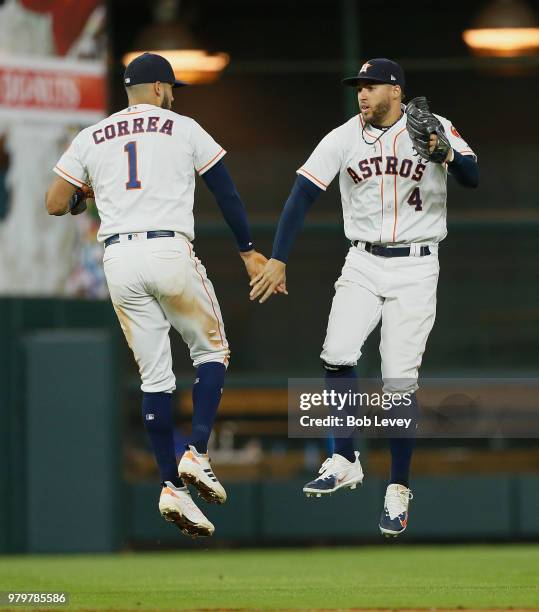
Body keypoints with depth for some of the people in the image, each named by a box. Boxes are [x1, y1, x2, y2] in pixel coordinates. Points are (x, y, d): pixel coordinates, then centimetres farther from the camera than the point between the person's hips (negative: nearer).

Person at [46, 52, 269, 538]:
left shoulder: (91, 138, 14)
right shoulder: (183, 129, 7)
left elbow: (55, 204, 11)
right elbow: (226, 192, 6)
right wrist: (248, 251, 13)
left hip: (119, 260, 3)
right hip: (170, 252, -3)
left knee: (155, 376, 9)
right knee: (212, 351, 15)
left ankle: (173, 486, 1)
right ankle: (197, 454, -3)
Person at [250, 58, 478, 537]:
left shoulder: (435, 130, -8)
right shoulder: (344, 138, -1)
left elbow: (473, 178, -21)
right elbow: (303, 194, -3)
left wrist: (447, 155, -43)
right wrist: (277, 259, -11)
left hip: (415, 268, -3)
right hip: (363, 264, 3)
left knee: (400, 381, -6)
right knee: (337, 354, -17)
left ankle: (399, 489, 7)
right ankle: (344, 462, -1)